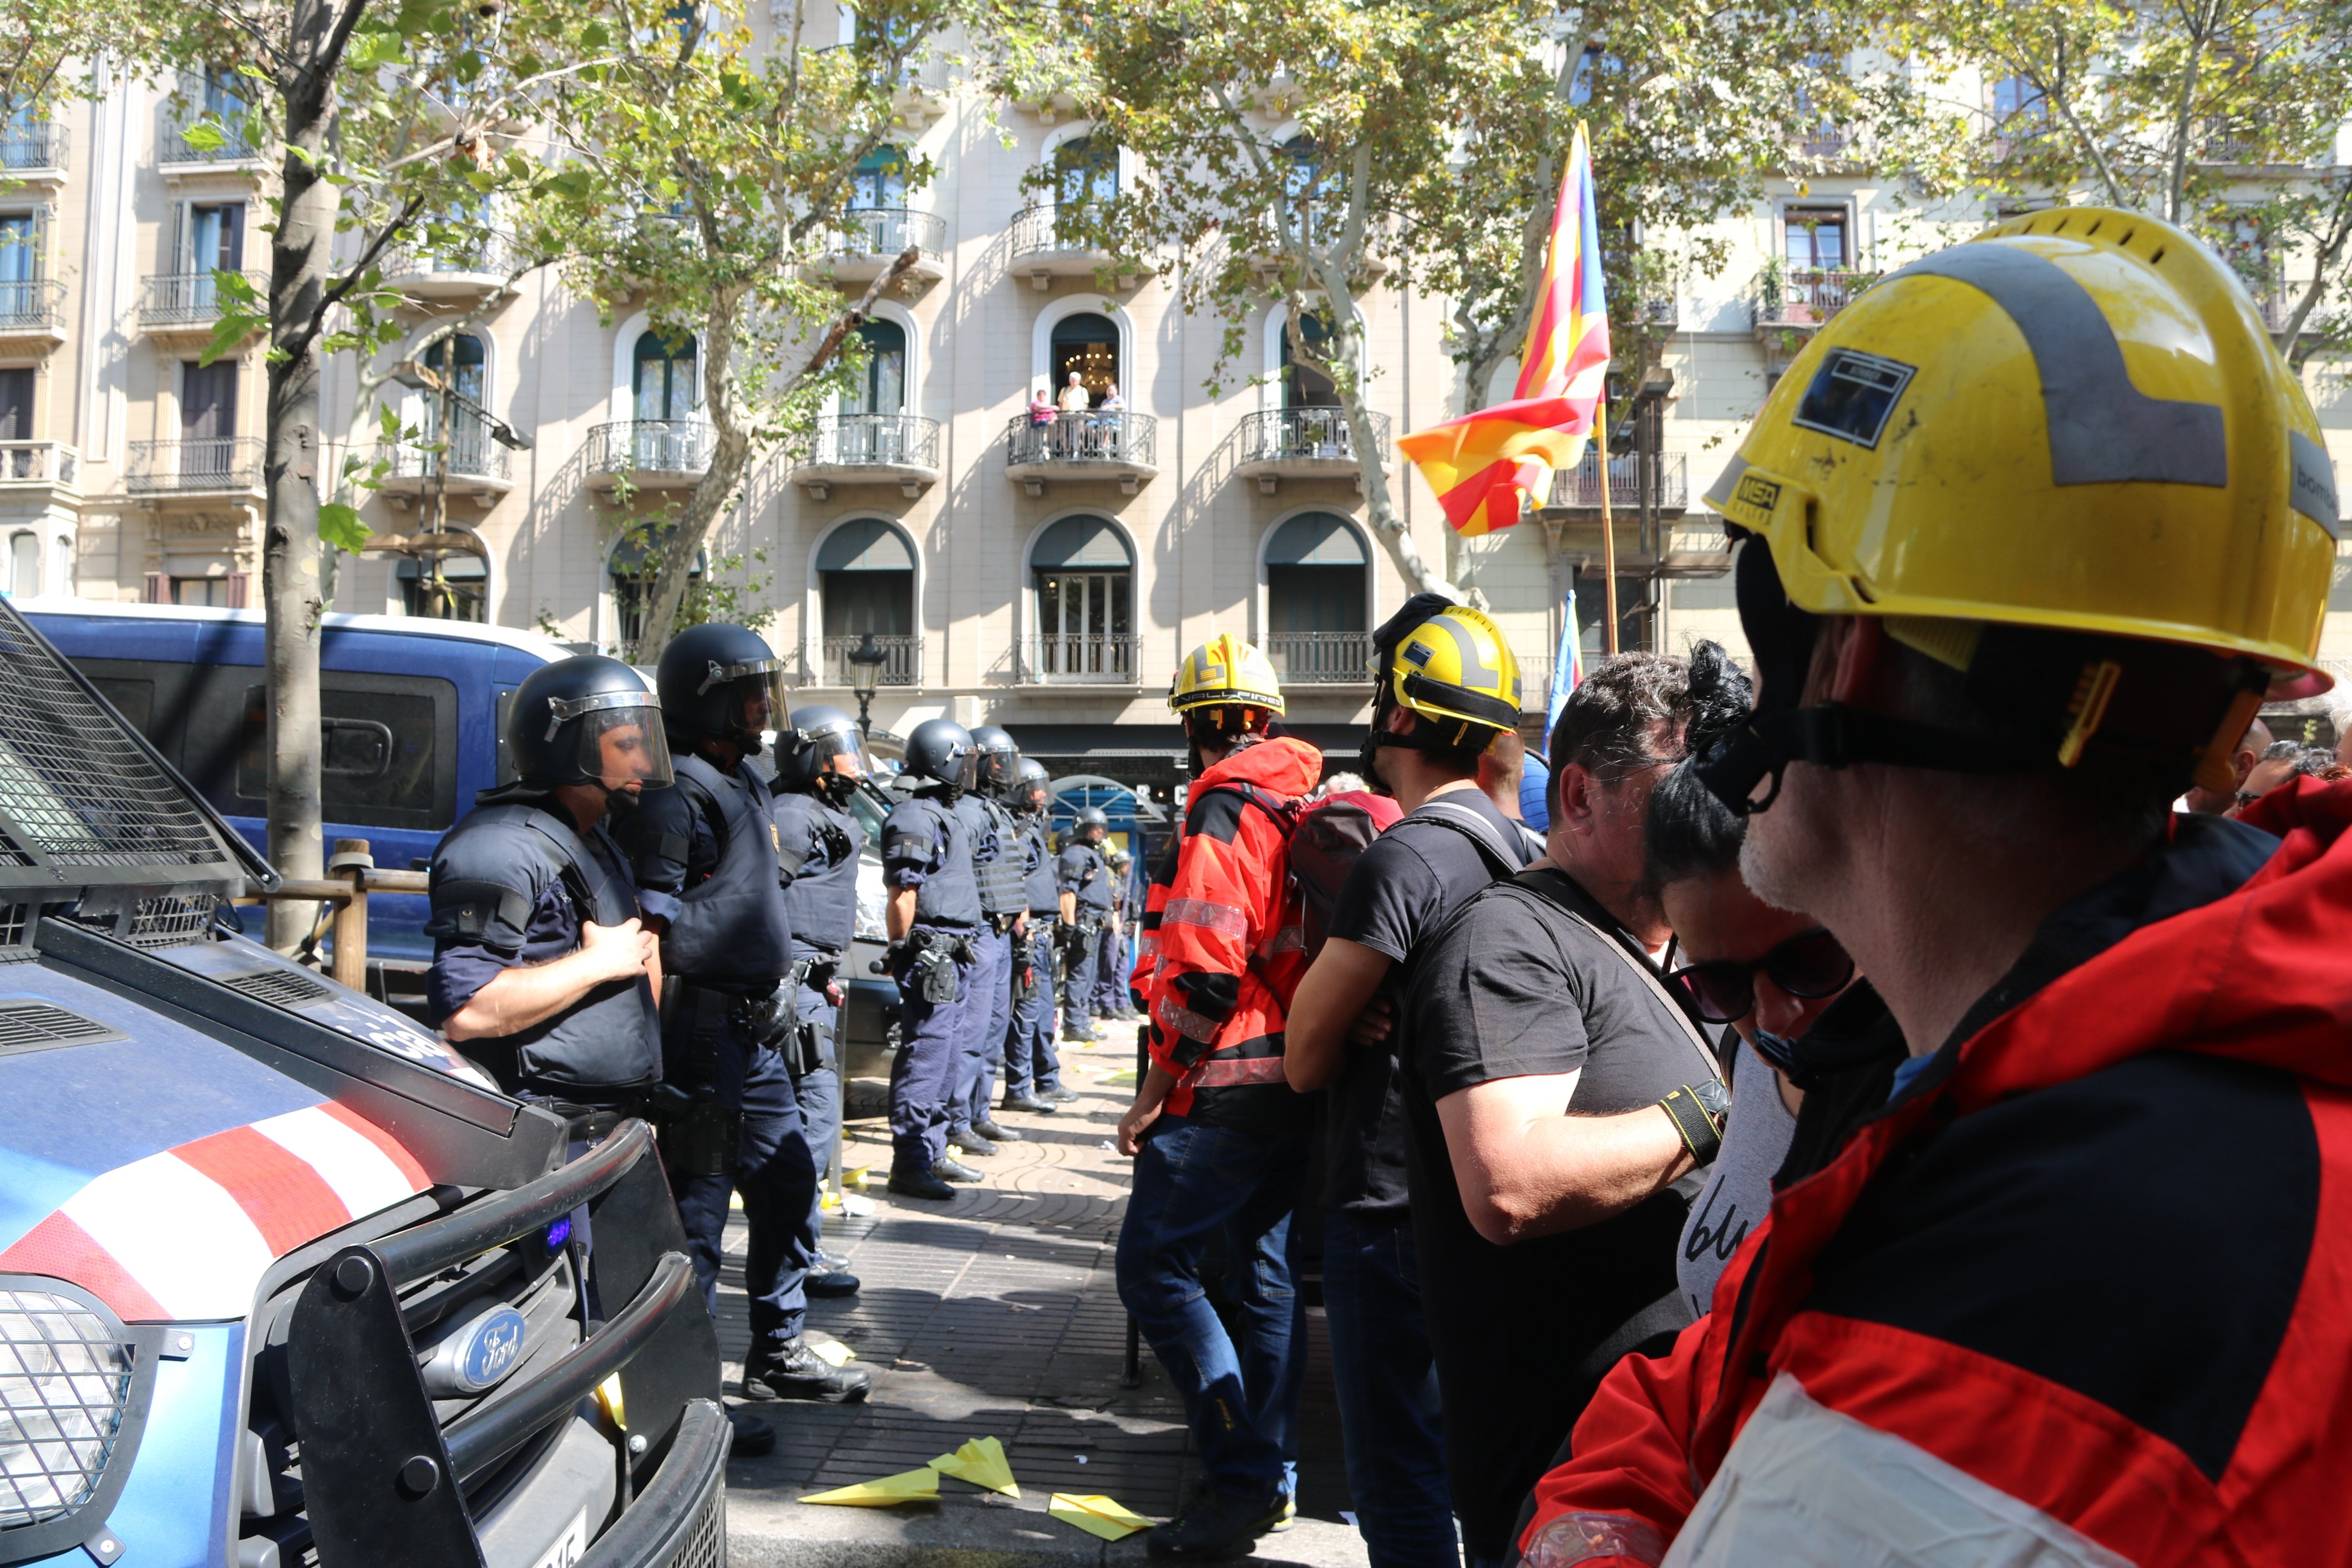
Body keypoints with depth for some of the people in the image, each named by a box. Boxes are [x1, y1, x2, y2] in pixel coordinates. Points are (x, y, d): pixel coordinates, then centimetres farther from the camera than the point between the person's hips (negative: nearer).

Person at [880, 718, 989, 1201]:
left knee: (947, 1057, 15)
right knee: (924, 1058, -7)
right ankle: (909, 1165, -2)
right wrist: (905, 957, -13)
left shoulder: (950, 817, 19)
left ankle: (933, 1152, 25)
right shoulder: (915, 818, -13)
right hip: (932, 958, -10)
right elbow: (901, 897, -16)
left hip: (956, 957, 10)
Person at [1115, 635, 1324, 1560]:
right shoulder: (1308, 803, 12)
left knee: (1153, 1266, -4)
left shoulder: (1223, 811, -15)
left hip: (1230, 1087, -9)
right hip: (1301, 1080, 9)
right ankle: (1274, 1475, 25)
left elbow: (1205, 974, -22)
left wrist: (1154, 1093, -15)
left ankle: (1242, 1479, -4)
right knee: (1266, 1269, 16)